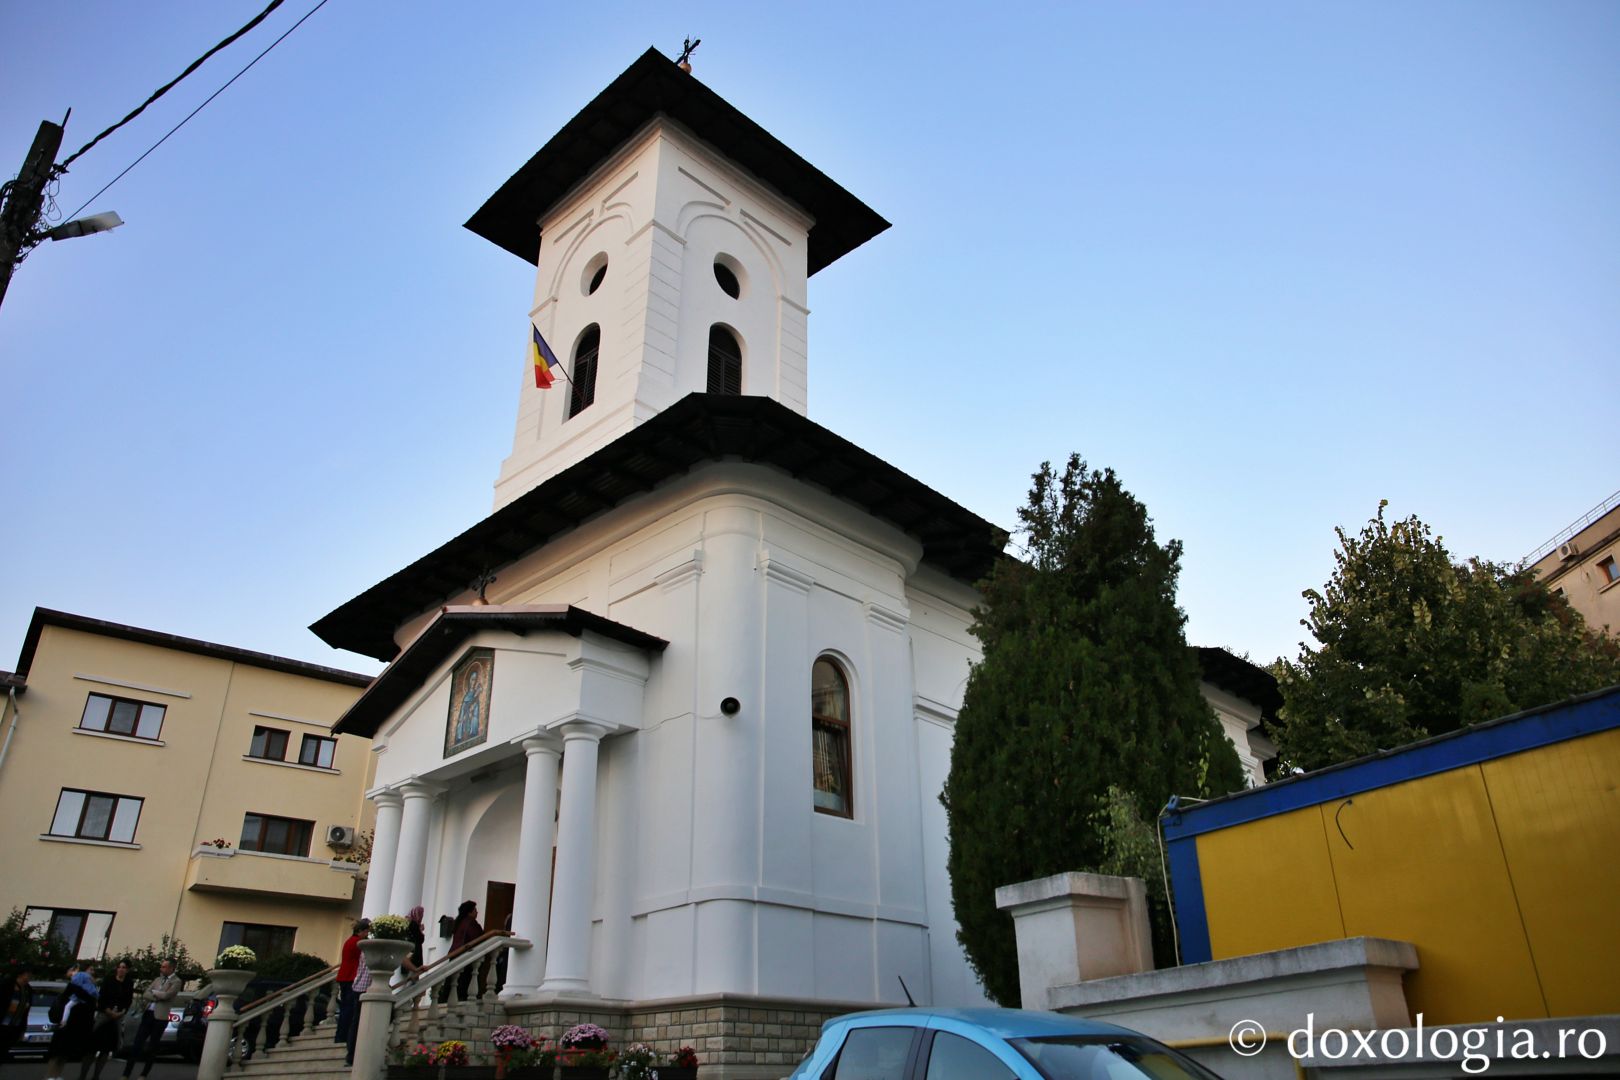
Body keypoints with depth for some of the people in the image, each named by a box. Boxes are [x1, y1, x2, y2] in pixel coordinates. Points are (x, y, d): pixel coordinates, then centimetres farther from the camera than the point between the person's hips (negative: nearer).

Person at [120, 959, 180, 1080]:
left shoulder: (176, 981, -3)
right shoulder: (158, 979, 16)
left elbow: (166, 995, -16)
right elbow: (145, 994, 7)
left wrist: (153, 992, 0)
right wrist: (157, 997, -11)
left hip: (160, 1017, -5)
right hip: (148, 1014, 5)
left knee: (152, 1048, 5)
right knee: (136, 1045, 0)